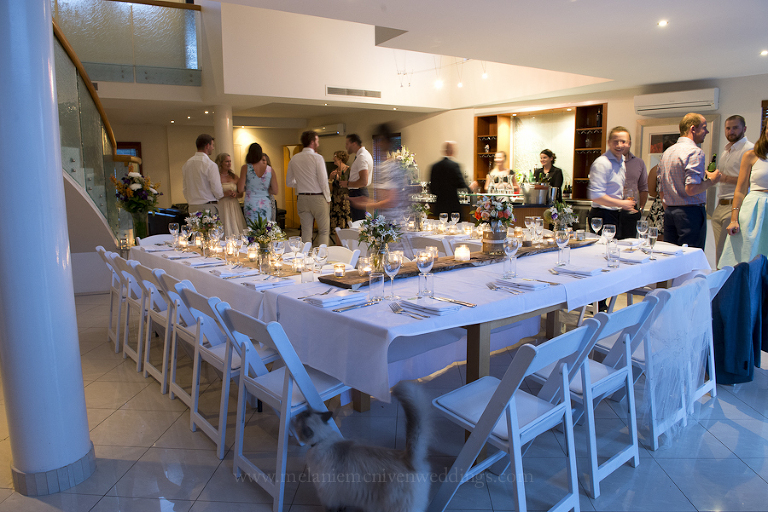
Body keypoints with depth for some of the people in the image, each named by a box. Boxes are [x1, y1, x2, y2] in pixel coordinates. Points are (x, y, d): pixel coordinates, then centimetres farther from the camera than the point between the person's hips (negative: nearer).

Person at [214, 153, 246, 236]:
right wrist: (225, 194, -17)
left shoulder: (234, 177, 13)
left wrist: (236, 194, -2)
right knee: (225, 231, -7)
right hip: (221, 207, -5)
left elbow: (241, 194, 18)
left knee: (235, 230, 1)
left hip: (234, 207, 5)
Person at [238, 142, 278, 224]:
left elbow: (240, 190, -6)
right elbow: (275, 191, 1)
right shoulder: (270, 170, 0)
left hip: (251, 205, -1)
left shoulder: (245, 168, -4)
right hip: (266, 205, 1)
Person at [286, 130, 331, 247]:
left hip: (302, 198, 5)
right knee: (324, 231, 4)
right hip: (318, 197, -5)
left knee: (306, 231, 9)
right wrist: (327, 198, -1)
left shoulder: (294, 159, 7)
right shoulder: (317, 158, -10)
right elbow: (323, 181, -13)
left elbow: (289, 182, 13)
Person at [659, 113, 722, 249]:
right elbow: (691, 189, -21)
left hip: (669, 212, 8)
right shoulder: (695, 152, -12)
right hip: (690, 213, -8)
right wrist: (711, 180, -5)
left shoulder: (667, 152, 13)